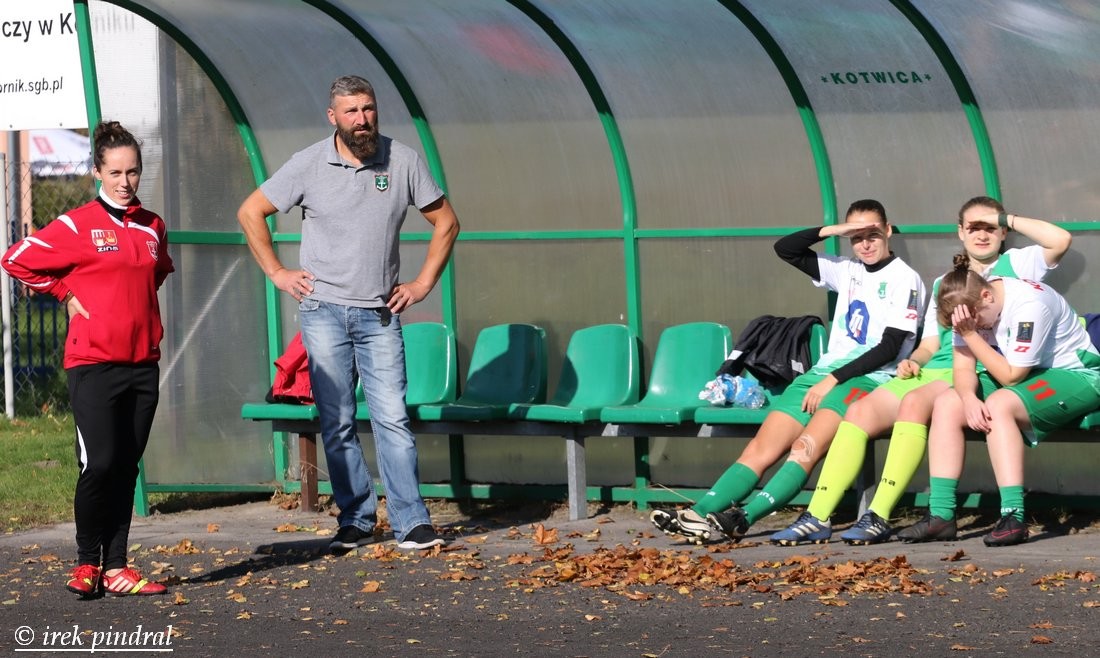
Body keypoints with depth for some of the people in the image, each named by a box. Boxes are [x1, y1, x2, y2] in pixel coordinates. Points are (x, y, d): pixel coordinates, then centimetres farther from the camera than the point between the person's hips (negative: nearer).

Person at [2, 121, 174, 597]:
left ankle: (116, 568, 10)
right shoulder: (77, 226, -5)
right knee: (99, 464, -12)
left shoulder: (152, 228, 11)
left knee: (127, 468, 6)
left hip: (142, 363, 5)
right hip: (94, 363, -5)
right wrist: (66, 294, 0)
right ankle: (86, 564, 3)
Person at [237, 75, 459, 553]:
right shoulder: (309, 164, -2)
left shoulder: (402, 161, 1)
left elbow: (445, 222, 12)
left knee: (392, 417, -7)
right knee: (337, 423, 1)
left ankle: (412, 522, -6)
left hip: (380, 315, 0)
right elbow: (251, 213, 8)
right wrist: (277, 273, 3)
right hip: (324, 311, 0)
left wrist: (423, 283, 5)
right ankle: (356, 521, 8)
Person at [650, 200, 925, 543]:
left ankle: (743, 518, -49)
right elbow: (785, 248, 20)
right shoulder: (847, 271, 21)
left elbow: (890, 348, -9)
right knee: (761, 448, -14)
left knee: (805, 447, -32)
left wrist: (834, 380, -13)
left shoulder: (905, 279, 1)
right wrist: (832, 230, 5)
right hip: (823, 374, 7)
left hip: (866, 380, -7)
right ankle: (699, 513, -31)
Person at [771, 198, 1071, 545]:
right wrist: (913, 361, 1)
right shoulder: (944, 283, 29)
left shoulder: (1016, 265, 13)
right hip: (932, 371, 6)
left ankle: (880, 517, -38)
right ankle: (818, 518, -21)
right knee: (859, 412, -16)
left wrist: (1010, 220, 2)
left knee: (916, 402, -35)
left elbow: (1061, 239, -5)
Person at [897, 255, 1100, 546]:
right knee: (946, 404, -12)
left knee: (999, 405, -34)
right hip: (1020, 376, 8)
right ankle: (940, 515, -15)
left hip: (1075, 377, -8)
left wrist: (970, 333, -27)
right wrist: (969, 398, -28)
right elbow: (964, 367, -6)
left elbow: (1011, 376, -24)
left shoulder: (1030, 304, -28)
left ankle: (1013, 518, -36)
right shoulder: (970, 305, -6)